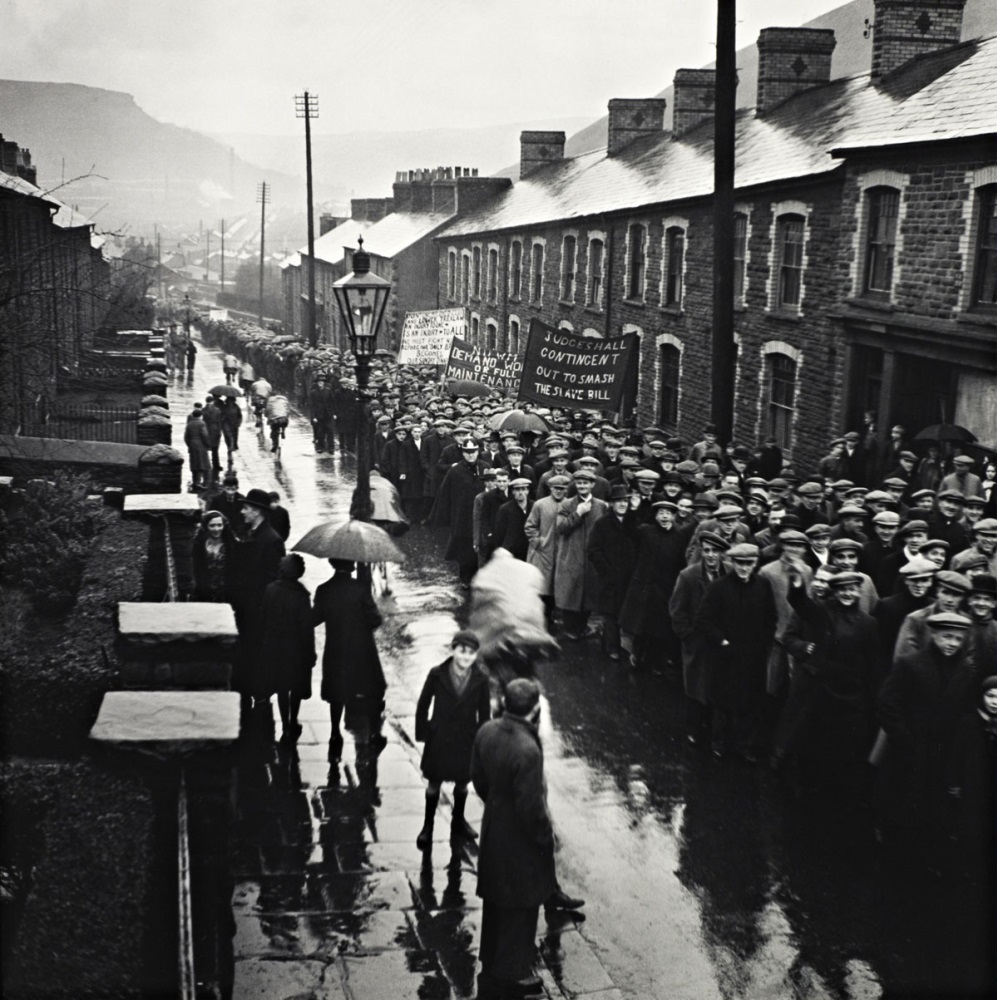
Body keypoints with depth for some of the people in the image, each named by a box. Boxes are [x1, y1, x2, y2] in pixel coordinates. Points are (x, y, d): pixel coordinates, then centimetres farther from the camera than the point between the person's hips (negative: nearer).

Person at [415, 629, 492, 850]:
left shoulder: (480, 680, -13)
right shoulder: (437, 675, -16)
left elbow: (484, 714, -3)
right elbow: (423, 705, -5)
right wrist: (423, 733, -4)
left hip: (466, 741, 1)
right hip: (439, 739, -1)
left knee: (462, 782, 19)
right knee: (434, 783, 11)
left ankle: (458, 821, 42)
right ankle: (428, 826, 28)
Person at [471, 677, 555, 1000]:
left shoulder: (487, 731, -10)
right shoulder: (527, 750, -34)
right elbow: (531, 807, -26)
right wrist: (547, 836, -9)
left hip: (493, 829, 8)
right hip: (520, 840, -8)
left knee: (496, 903, 24)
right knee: (520, 909, 12)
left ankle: (492, 969, 41)